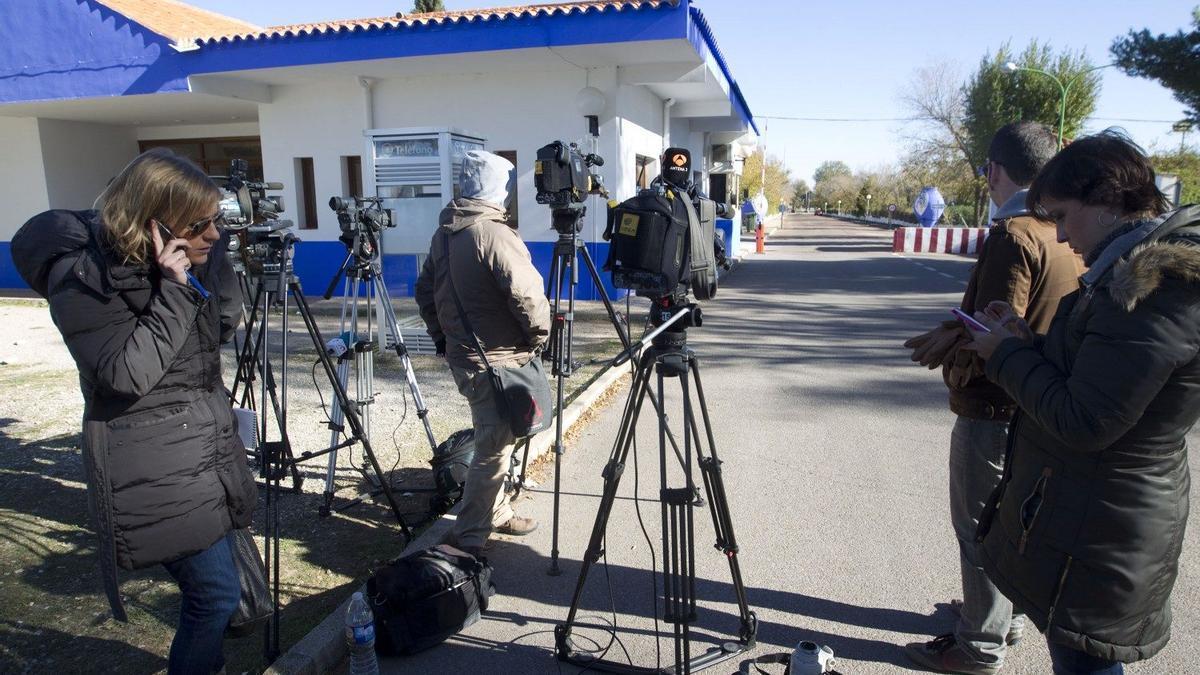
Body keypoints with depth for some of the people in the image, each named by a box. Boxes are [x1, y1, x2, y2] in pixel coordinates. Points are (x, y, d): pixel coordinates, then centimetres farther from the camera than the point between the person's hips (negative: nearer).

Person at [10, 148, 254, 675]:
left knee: (209, 587, 18)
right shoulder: (82, 276, -17)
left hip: (207, 451, 8)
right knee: (217, 593, -1)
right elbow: (126, 375, -25)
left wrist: (214, 255, 5)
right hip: (155, 470, -7)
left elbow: (223, 326, 16)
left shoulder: (176, 261, 4)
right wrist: (174, 289, -27)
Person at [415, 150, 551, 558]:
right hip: (496, 361, -9)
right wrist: (539, 336, -10)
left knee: (493, 443, 22)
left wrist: (442, 337, 21)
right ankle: (468, 539, 7)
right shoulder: (494, 234, -19)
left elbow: (425, 291, 16)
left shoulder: (444, 233, 9)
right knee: (494, 450, 0)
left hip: (460, 354, 9)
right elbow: (527, 294, -26)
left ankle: (497, 514, 35)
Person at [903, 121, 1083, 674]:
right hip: (1034, 409, 9)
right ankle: (1005, 616, 40)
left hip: (992, 411, -9)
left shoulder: (1012, 235, -23)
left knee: (981, 530, 6)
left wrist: (949, 352, -6)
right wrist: (957, 332, 4)